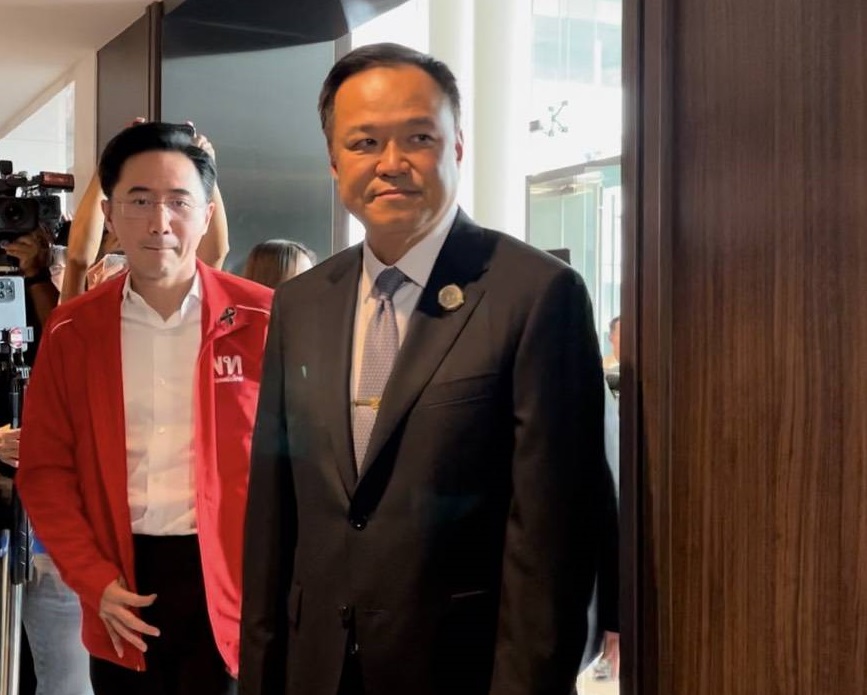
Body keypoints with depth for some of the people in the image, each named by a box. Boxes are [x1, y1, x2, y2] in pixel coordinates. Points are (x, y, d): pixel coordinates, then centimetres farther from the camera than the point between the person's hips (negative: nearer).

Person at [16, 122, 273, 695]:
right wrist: (95, 583, -4)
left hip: (230, 580, -2)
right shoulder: (73, 330, 3)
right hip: (124, 584, 3)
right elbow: (45, 470, 6)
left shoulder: (264, 319, -5)